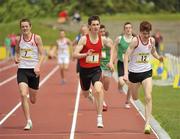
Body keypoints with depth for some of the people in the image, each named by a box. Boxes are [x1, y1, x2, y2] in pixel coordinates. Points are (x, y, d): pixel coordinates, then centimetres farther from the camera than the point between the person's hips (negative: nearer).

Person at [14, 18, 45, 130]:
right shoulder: (18, 39, 4)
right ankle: (28, 121, -14)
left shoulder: (36, 38, -4)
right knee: (23, 95, -20)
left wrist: (38, 66, -17)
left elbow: (42, 54, -3)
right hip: (22, 69, 1)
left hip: (34, 70, -1)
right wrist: (16, 58, -2)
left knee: (33, 100, 9)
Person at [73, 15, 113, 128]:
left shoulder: (102, 39, -5)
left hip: (96, 69, 0)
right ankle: (90, 95, 61)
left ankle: (100, 118, -23)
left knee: (99, 90, -27)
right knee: (85, 94, 19)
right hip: (84, 70, 0)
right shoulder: (84, 39, -13)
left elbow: (112, 47, 16)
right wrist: (86, 54, -35)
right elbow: (75, 54, -18)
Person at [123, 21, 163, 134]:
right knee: (135, 98, 17)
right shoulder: (135, 41, -17)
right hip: (134, 72, -2)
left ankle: (147, 124, -16)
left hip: (147, 72, 2)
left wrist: (158, 57, -3)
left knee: (148, 97, -15)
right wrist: (126, 73, -24)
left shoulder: (152, 40, -3)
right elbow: (126, 56, -16)